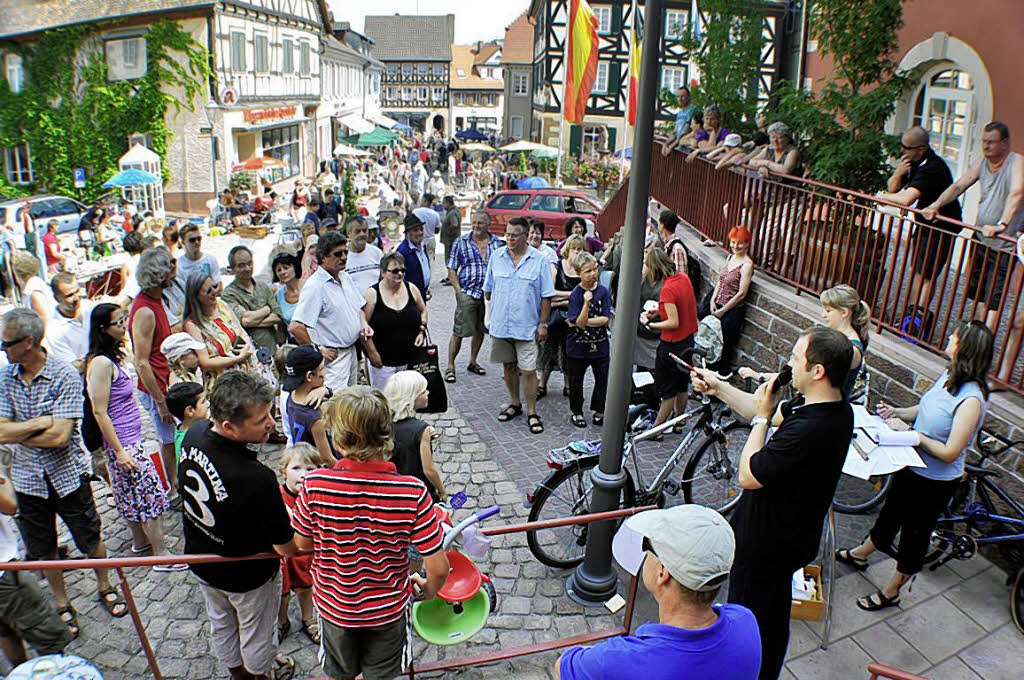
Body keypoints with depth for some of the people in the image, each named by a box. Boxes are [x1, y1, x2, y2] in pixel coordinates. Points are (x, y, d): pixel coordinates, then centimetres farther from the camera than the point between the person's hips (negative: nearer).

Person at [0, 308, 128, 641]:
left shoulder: (65, 376, -18)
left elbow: (60, 436, -23)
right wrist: (43, 422, -20)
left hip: (67, 475, -3)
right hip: (28, 480, 4)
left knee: (90, 539, 13)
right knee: (43, 550, 17)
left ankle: (104, 587, 39)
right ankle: (62, 605, 37)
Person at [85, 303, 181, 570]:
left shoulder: (111, 359, 9)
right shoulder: (101, 363, -20)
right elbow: (99, 412, -21)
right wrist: (119, 451, -20)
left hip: (130, 439, 10)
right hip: (123, 442, -10)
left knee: (132, 495, 20)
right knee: (151, 495, -3)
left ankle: (140, 541, 35)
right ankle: (162, 556, 5)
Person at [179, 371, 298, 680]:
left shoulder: (193, 435, -22)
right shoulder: (258, 480, -43)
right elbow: (286, 548, -31)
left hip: (200, 559, 6)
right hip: (248, 576, -6)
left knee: (221, 624, 32)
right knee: (256, 632, 25)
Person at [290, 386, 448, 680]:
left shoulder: (313, 486, -29)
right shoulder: (412, 491, -30)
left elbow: (302, 543, -10)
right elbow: (439, 568, -24)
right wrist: (428, 590, -1)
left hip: (334, 606, 1)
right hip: (388, 609, 0)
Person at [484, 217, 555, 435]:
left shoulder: (539, 260, -5)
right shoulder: (496, 257, 3)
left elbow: (546, 296, -2)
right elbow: (488, 289, 13)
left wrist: (543, 324, -5)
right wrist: (493, 313, 13)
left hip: (526, 326, -3)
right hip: (500, 324, 3)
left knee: (528, 370, -2)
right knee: (509, 366, 15)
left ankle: (532, 413, 10)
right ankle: (515, 404, 32)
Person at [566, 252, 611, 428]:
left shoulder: (603, 291, -4)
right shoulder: (576, 295, -12)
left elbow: (605, 319, -10)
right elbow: (579, 322, -20)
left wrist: (584, 322, -16)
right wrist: (587, 303, -32)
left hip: (600, 344, 2)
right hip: (578, 346, -2)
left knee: (603, 379, 9)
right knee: (576, 381, 12)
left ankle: (599, 411, 27)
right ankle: (577, 412, 30)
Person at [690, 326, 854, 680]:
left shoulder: (808, 431, -38)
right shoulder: (835, 407, -7)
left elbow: (748, 476, -27)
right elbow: (772, 413, 8)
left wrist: (760, 418, -20)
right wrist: (719, 388, 6)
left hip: (765, 545, -9)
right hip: (787, 535, 9)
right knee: (774, 615, 30)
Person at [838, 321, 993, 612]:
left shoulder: (971, 400, -30)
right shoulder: (947, 376, -5)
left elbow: (950, 452, -28)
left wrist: (918, 437, -20)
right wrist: (897, 412, -3)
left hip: (935, 482, -8)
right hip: (913, 466, 8)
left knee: (915, 533, 13)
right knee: (891, 512, 28)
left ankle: (891, 591, 33)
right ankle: (860, 554, 52)